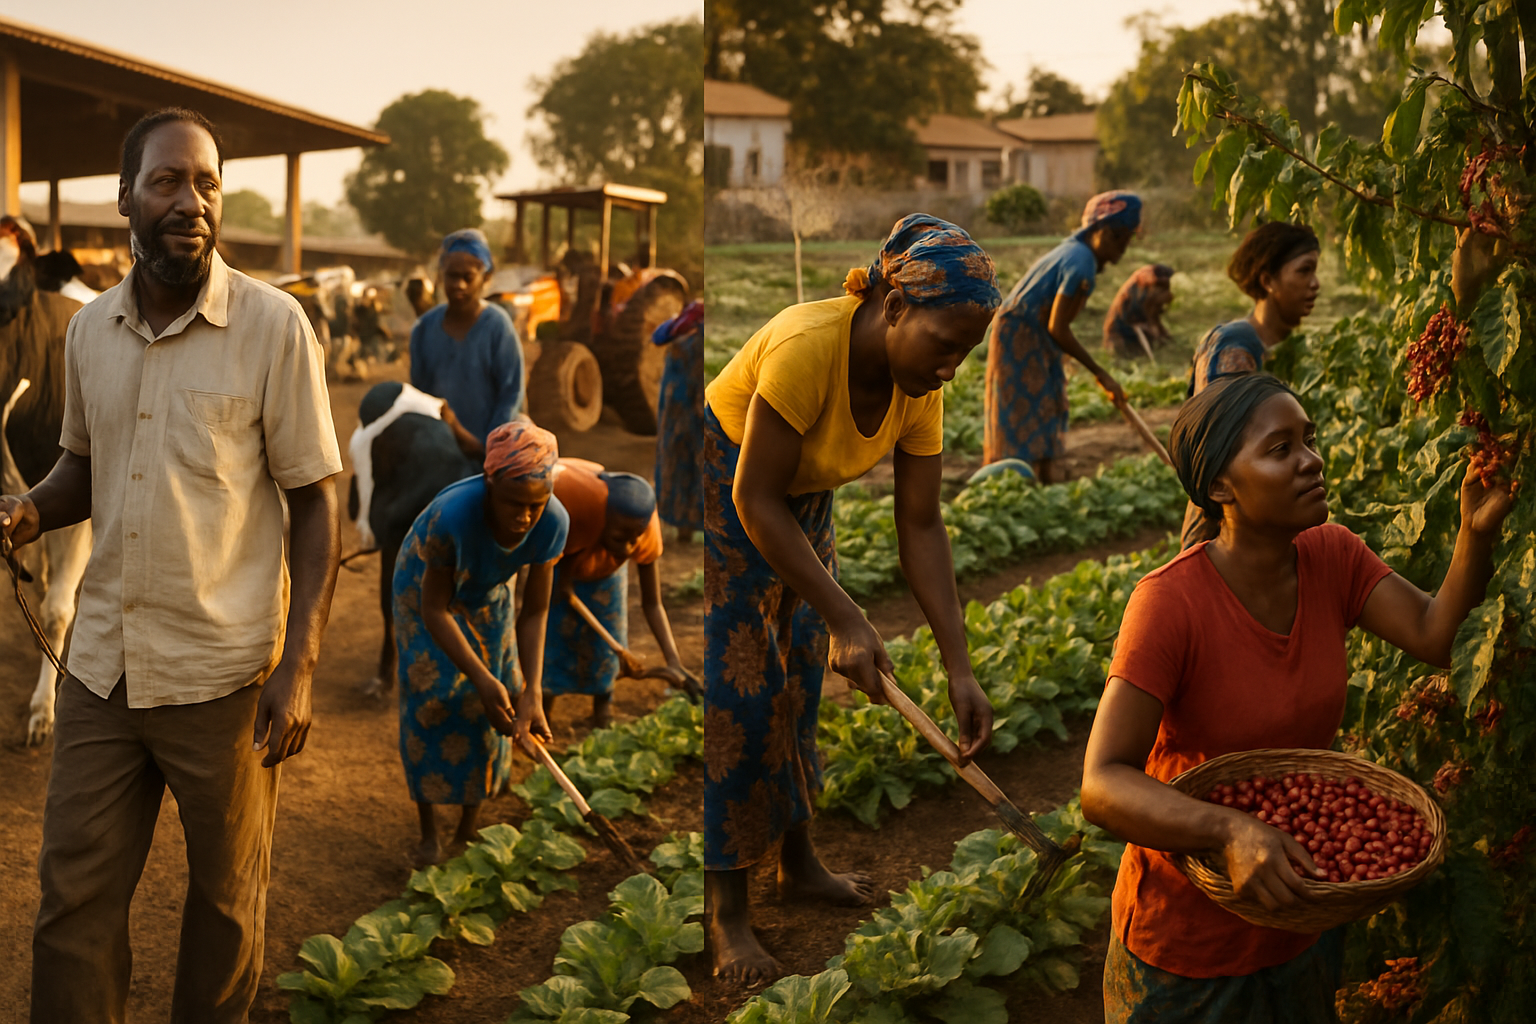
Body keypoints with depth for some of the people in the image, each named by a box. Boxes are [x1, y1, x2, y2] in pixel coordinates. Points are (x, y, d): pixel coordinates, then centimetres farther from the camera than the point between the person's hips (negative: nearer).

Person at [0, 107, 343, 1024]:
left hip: (224, 674, -4)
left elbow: (317, 502, -6)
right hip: (102, 669, 4)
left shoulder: (274, 326, -8)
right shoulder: (90, 330, 6)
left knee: (226, 902, 12)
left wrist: (298, 667, -13)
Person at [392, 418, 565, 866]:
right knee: (430, 700, -12)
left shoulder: (553, 522, -33)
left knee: (489, 711, 0)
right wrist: (483, 681, -38)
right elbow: (434, 610, -32)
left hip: (487, 596, 3)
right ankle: (429, 833, 4)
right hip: (424, 588, -3)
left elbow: (534, 613, -24)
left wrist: (531, 694, -33)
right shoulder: (452, 515, -44)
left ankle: (467, 831, 17)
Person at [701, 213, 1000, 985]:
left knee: (800, 687, 12)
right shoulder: (806, 348, -36)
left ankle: (798, 863, 30)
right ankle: (726, 910, 6)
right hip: (719, 509, -7)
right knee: (737, 698, -7)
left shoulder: (919, 386, -14)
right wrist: (844, 620, -30)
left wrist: (958, 667, -16)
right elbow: (754, 499, -31)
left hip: (798, 513, 7)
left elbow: (919, 526, -11)